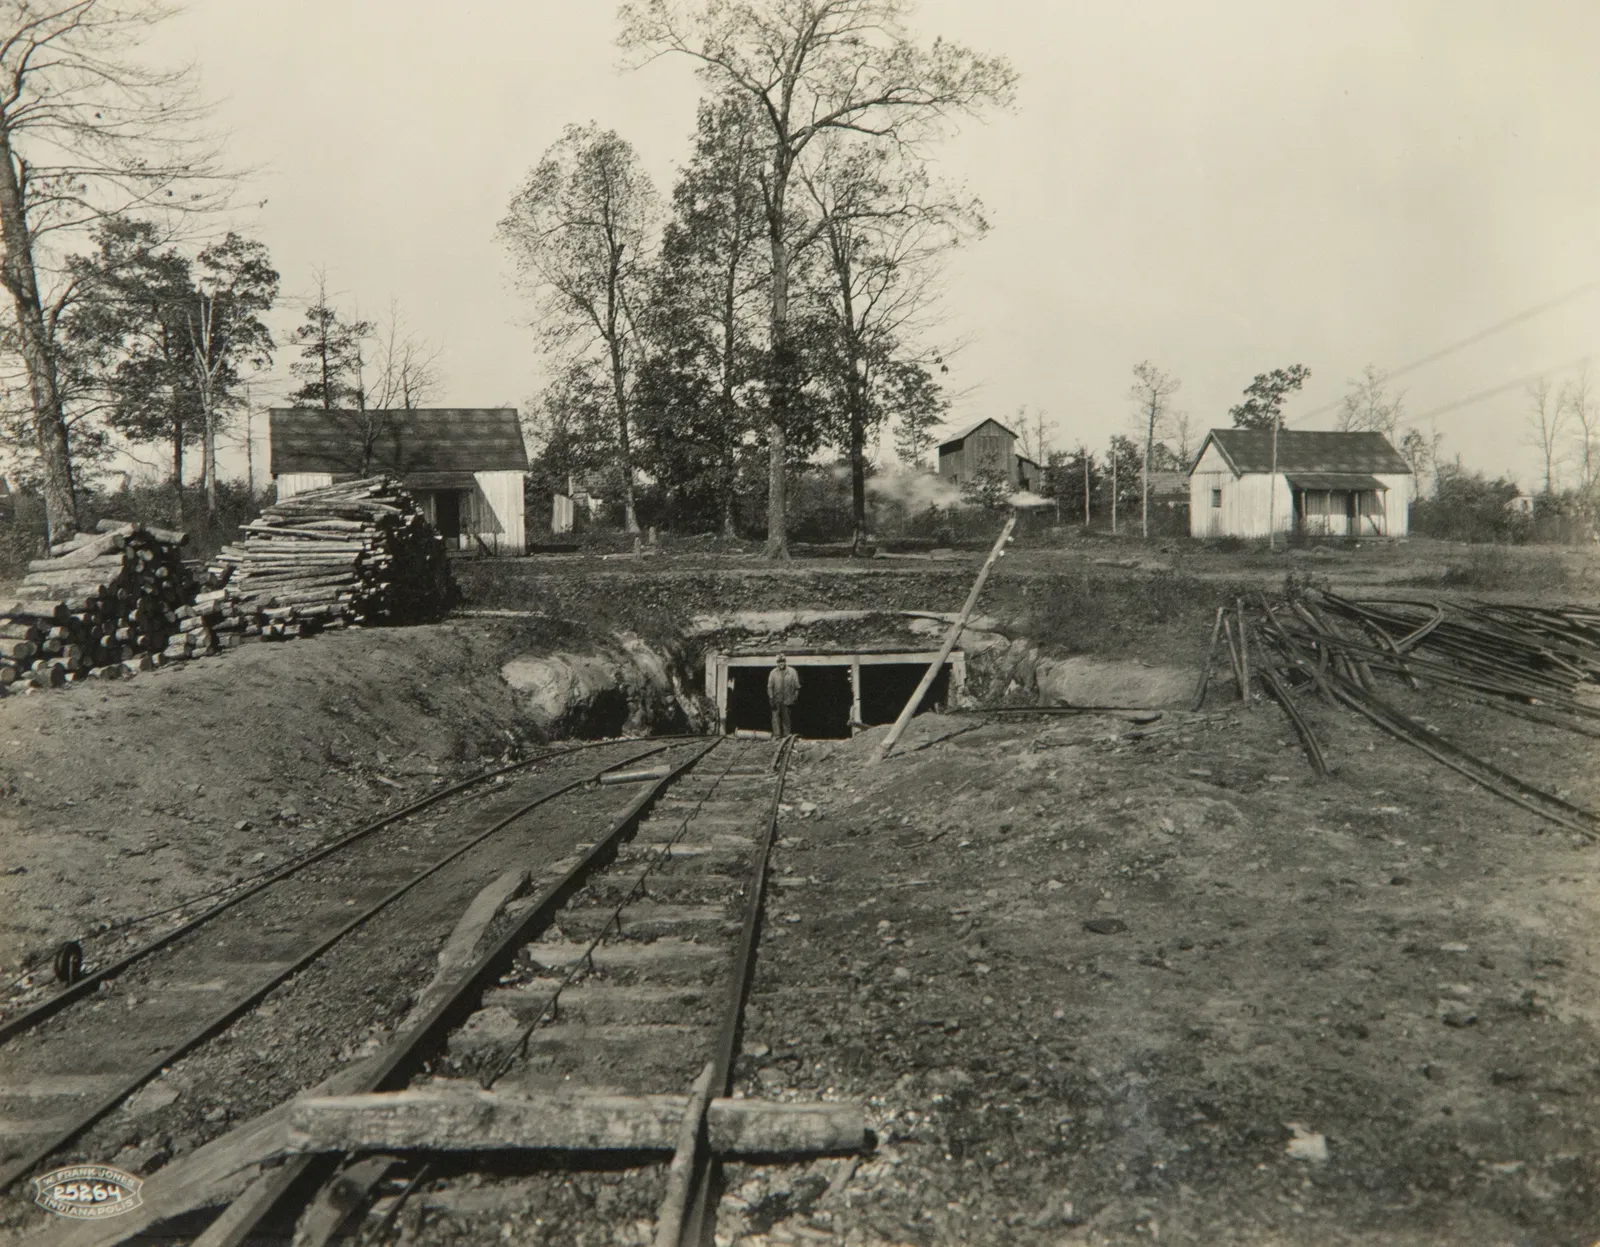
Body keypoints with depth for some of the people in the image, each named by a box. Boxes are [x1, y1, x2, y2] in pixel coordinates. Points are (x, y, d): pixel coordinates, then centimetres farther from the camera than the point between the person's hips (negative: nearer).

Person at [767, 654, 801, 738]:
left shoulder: (792, 672, 2)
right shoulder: (773, 672, 3)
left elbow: (797, 686, 5)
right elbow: (770, 686, 3)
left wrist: (795, 698, 0)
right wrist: (771, 698, -5)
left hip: (787, 699, 0)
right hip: (776, 699, 1)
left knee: (786, 718, 5)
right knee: (775, 717, -3)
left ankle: (786, 736, 12)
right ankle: (776, 735, 1)